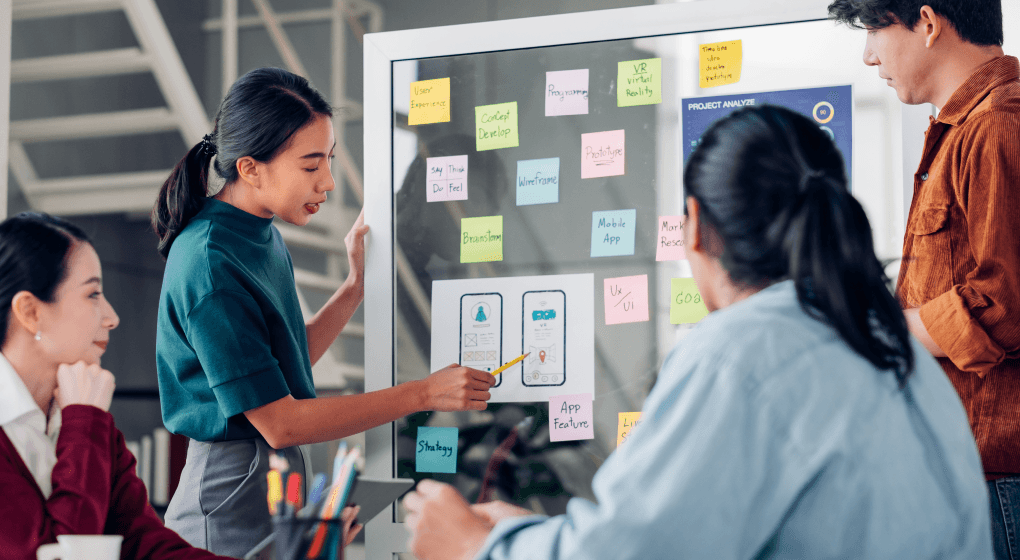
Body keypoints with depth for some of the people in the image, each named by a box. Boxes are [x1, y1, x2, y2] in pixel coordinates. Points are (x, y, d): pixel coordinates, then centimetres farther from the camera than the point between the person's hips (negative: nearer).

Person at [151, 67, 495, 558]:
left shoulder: (261, 237, 6)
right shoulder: (211, 267, -23)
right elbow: (279, 423, -23)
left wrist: (357, 283, 7)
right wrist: (424, 394, -21)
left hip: (279, 474, 9)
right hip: (233, 504, -9)